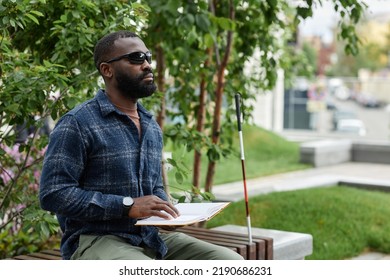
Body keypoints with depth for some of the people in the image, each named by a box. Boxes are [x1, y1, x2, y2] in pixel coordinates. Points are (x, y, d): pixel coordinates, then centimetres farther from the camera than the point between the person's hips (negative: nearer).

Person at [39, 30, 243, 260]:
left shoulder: (152, 127, 16)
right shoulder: (78, 123, -8)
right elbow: (53, 193, -15)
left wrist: (167, 209, 2)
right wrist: (127, 206, -20)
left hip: (151, 236, 7)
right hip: (96, 240, -7)